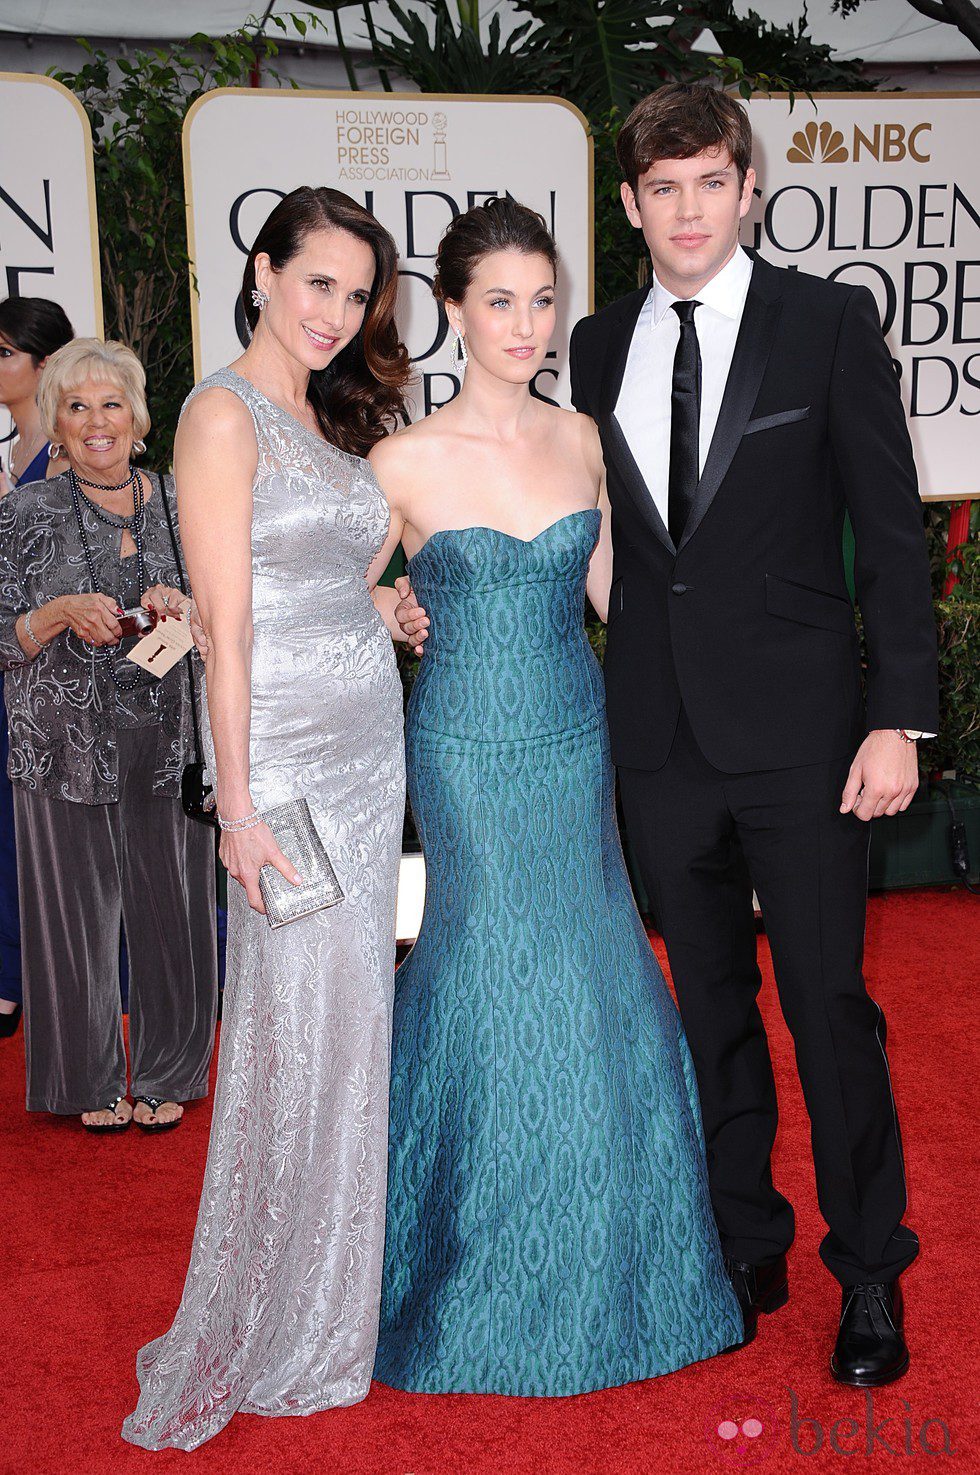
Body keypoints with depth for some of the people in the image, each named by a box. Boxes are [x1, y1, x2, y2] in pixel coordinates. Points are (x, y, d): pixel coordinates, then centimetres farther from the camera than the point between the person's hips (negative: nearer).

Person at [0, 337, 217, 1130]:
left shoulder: (177, 500, 5)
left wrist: (181, 608, -11)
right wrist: (64, 613, -18)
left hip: (168, 741, 2)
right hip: (66, 747, -1)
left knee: (169, 908, 6)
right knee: (79, 911, 5)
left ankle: (164, 1074, 26)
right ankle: (94, 1082, 25)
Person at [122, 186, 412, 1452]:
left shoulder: (331, 418, 15)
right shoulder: (225, 413, -9)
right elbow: (225, 623, -15)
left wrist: (385, 608, 4)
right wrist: (237, 802, -17)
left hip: (368, 738, 8)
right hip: (284, 742, -8)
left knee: (351, 1007, 13)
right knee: (299, 1017, -3)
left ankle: (332, 1288, 30)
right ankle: (268, 1327, 15)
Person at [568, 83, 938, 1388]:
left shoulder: (829, 322, -1)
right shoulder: (600, 347, 9)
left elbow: (892, 529, -4)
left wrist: (899, 717, -10)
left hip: (798, 729, -3)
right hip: (660, 732, 4)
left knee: (830, 1002, 2)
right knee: (711, 1008, 13)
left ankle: (870, 1271, 20)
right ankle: (745, 1252, 29)